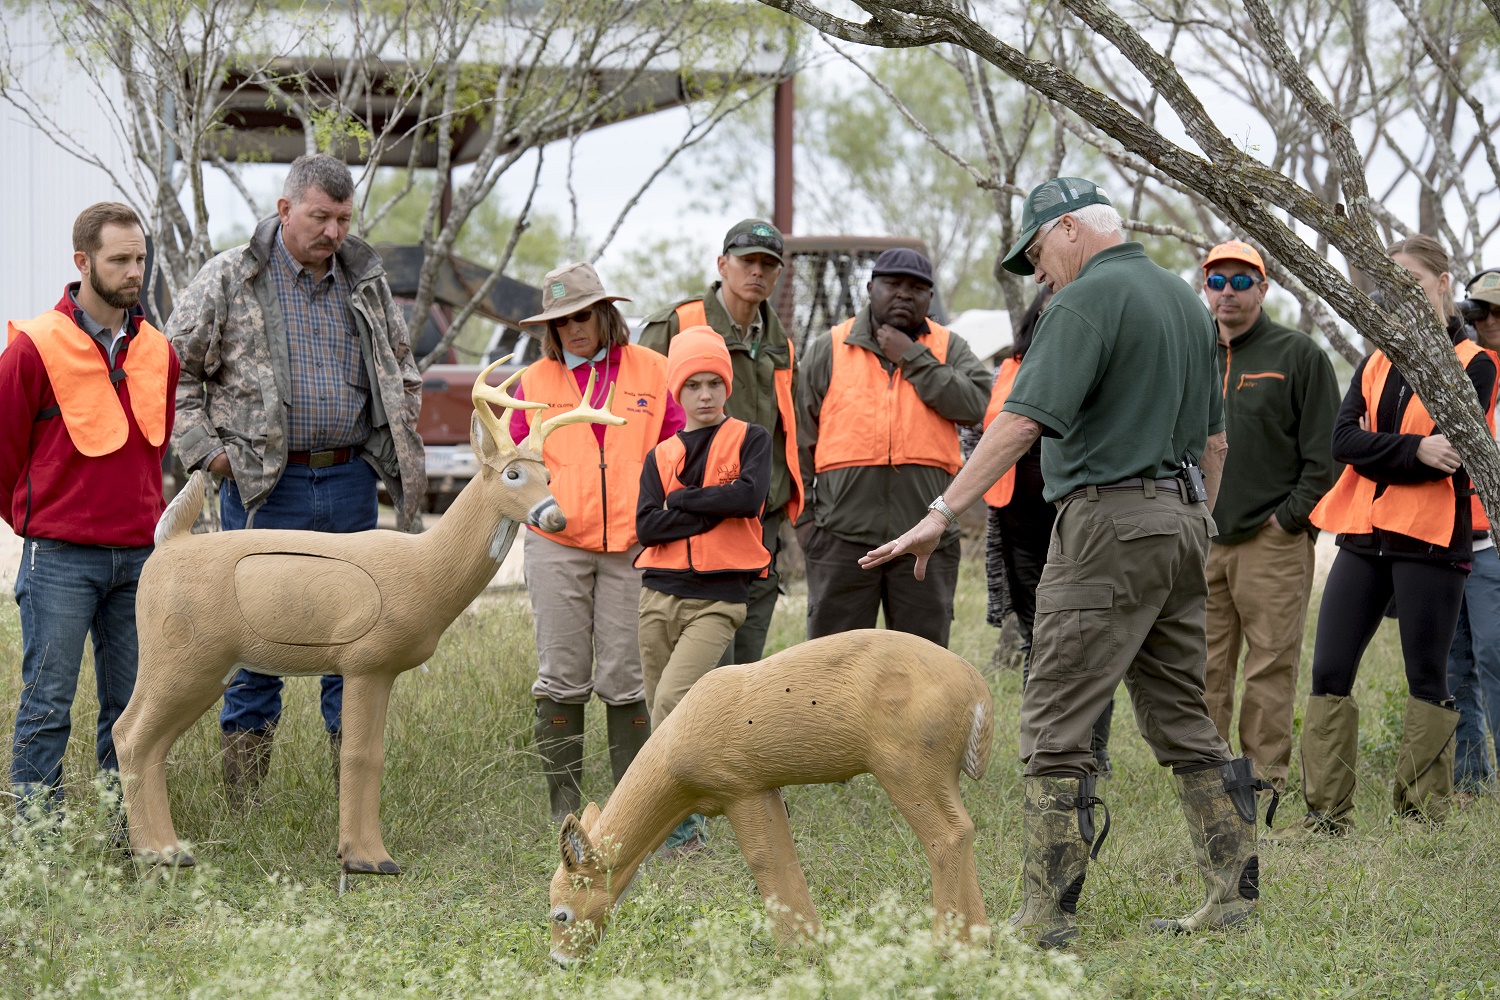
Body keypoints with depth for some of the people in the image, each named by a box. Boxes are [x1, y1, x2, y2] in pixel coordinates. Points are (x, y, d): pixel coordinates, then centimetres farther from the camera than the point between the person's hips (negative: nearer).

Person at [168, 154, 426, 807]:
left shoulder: (367, 283, 11)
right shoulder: (229, 280, -1)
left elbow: (401, 365, 26)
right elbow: (175, 370, 2)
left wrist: (400, 434, 13)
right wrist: (206, 451, -6)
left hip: (350, 483, 4)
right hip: (265, 489, -4)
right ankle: (244, 814, 6)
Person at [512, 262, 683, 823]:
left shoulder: (649, 371, 8)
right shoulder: (536, 381, 11)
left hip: (632, 545, -1)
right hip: (556, 545, 1)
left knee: (626, 677, -1)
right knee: (562, 678, 2)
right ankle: (564, 809, 7)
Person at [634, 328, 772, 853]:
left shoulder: (750, 438, 6)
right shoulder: (661, 456, 13)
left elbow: (749, 496, -13)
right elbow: (647, 527, -1)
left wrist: (682, 499, -4)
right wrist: (713, 509, -9)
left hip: (719, 598, -4)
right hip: (660, 593, 4)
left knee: (673, 698, -20)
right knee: (663, 709, 5)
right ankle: (686, 822, 17)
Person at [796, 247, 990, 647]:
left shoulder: (949, 349, 11)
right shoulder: (828, 349, 10)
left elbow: (975, 405, -8)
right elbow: (801, 437, 9)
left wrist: (913, 359, -8)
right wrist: (803, 513, 2)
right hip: (843, 535, -1)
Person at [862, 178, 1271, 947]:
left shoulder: (1086, 301, -10)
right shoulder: (1184, 299, 17)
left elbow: (1021, 421, -21)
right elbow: (1214, 440, 22)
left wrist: (942, 512, -22)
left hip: (1111, 522, -9)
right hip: (1183, 521, 9)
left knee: (1056, 722, -6)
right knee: (1179, 717, 14)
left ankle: (1046, 913, -8)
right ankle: (1232, 891, 13)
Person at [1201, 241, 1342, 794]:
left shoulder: (1299, 354, 0)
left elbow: (1324, 453, -4)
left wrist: (1289, 517, -9)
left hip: (1272, 542, -5)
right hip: (1200, 543, 5)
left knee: (1270, 669, -4)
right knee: (1204, 669, 5)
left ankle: (1266, 779, -1)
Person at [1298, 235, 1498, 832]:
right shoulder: (1377, 363, 17)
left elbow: (1447, 457, -12)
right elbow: (1343, 439, -1)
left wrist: (1376, 451, -9)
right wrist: (1413, 450, -15)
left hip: (1430, 538, -5)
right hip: (1364, 535, 5)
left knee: (1426, 678, 0)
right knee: (1329, 672, 0)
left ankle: (1422, 815, 7)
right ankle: (1327, 814, 3)